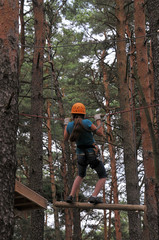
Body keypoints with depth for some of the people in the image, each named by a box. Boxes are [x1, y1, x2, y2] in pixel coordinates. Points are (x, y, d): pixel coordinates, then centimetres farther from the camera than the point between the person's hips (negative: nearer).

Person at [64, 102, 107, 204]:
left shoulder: (70, 125, -7)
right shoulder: (87, 123, -22)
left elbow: (65, 139, 12)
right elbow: (100, 133, -12)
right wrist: (98, 120, 0)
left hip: (81, 155, 5)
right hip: (93, 155, -5)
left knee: (80, 175, 30)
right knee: (103, 177, 13)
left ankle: (71, 196, 15)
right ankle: (94, 197, -6)